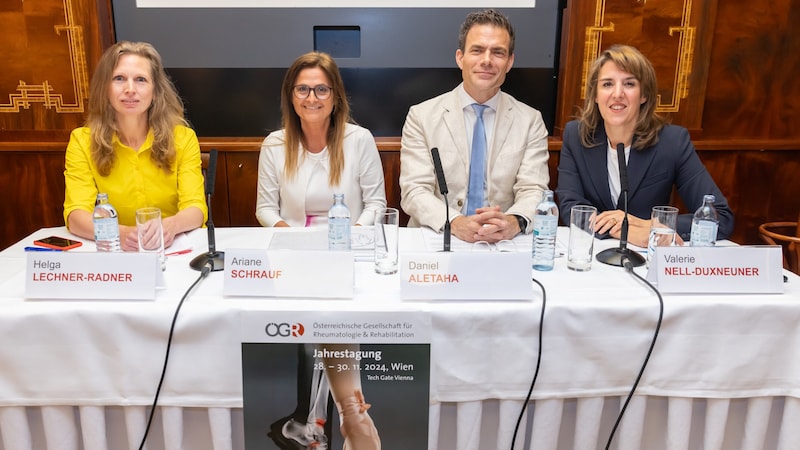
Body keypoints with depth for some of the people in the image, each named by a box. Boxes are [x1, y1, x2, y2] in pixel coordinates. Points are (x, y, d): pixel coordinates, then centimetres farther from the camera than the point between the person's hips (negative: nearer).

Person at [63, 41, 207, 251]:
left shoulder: (183, 138, -2)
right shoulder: (82, 141, -1)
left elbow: (196, 209, -11)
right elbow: (76, 215, -12)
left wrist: (171, 225, -33)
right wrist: (120, 233, -33)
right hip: (114, 252, 0)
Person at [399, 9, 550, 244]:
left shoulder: (530, 121, 6)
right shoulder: (421, 116, 2)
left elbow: (534, 191, -2)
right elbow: (414, 191, -6)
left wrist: (514, 222, -24)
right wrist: (455, 223, -25)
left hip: (503, 243, 1)